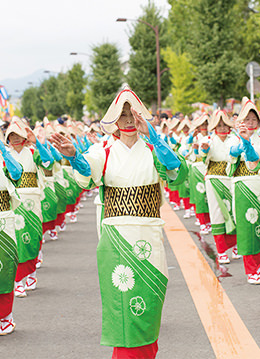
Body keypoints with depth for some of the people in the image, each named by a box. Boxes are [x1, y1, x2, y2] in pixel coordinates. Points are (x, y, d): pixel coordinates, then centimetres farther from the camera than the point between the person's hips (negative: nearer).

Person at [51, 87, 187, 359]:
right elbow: (86, 174, -15)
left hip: (148, 237, 0)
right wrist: (73, 155, -38)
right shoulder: (105, 155, 7)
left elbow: (177, 171, -17)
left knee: (148, 302, 3)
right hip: (115, 238, 0)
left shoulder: (154, 152, 5)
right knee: (121, 299, -3)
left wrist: (151, 134, -27)